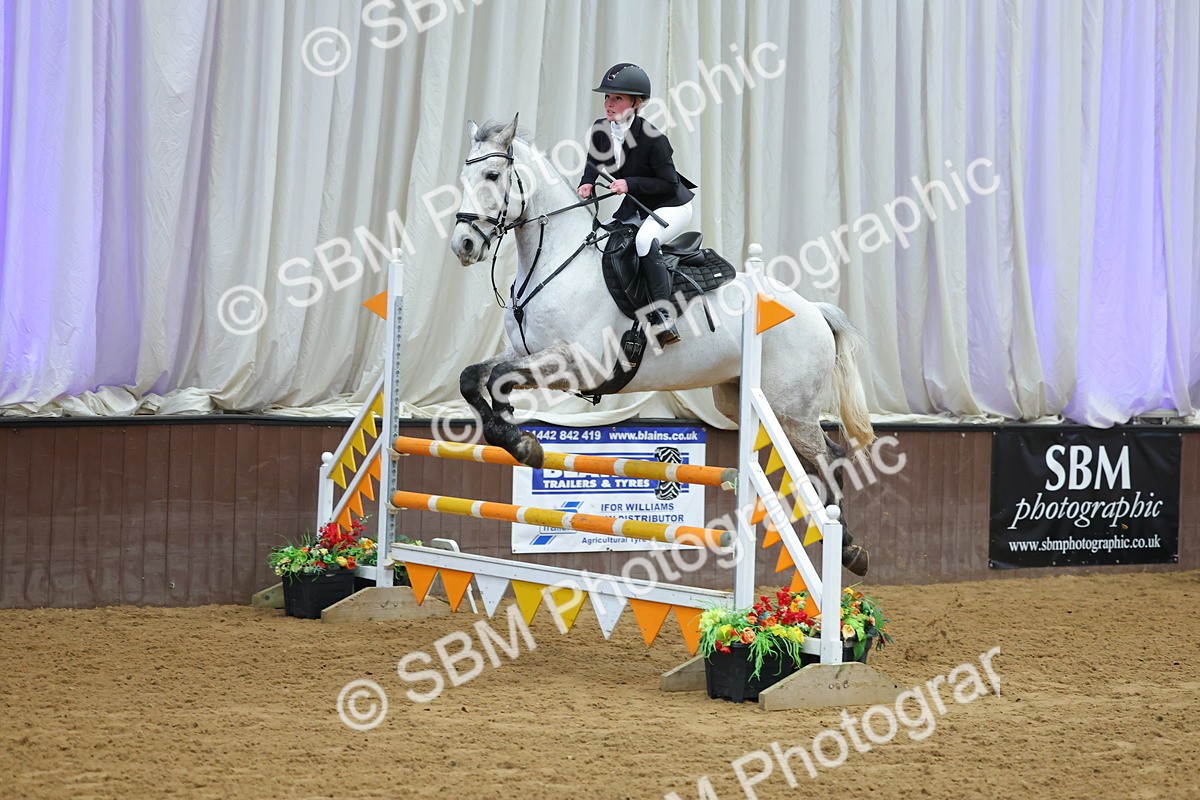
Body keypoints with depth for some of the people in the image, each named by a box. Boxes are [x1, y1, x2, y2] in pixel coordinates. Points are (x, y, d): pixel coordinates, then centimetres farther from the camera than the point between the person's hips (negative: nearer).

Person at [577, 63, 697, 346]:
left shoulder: (652, 138, -26)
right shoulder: (601, 129, -6)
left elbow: (668, 183, -20)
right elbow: (594, 162, 13)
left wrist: (629, 184, -29)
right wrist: (586, 183, -8)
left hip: (672, 206, -8)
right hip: (636, 208, 8)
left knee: (645, 240, -35)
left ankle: (663, 318, -31)